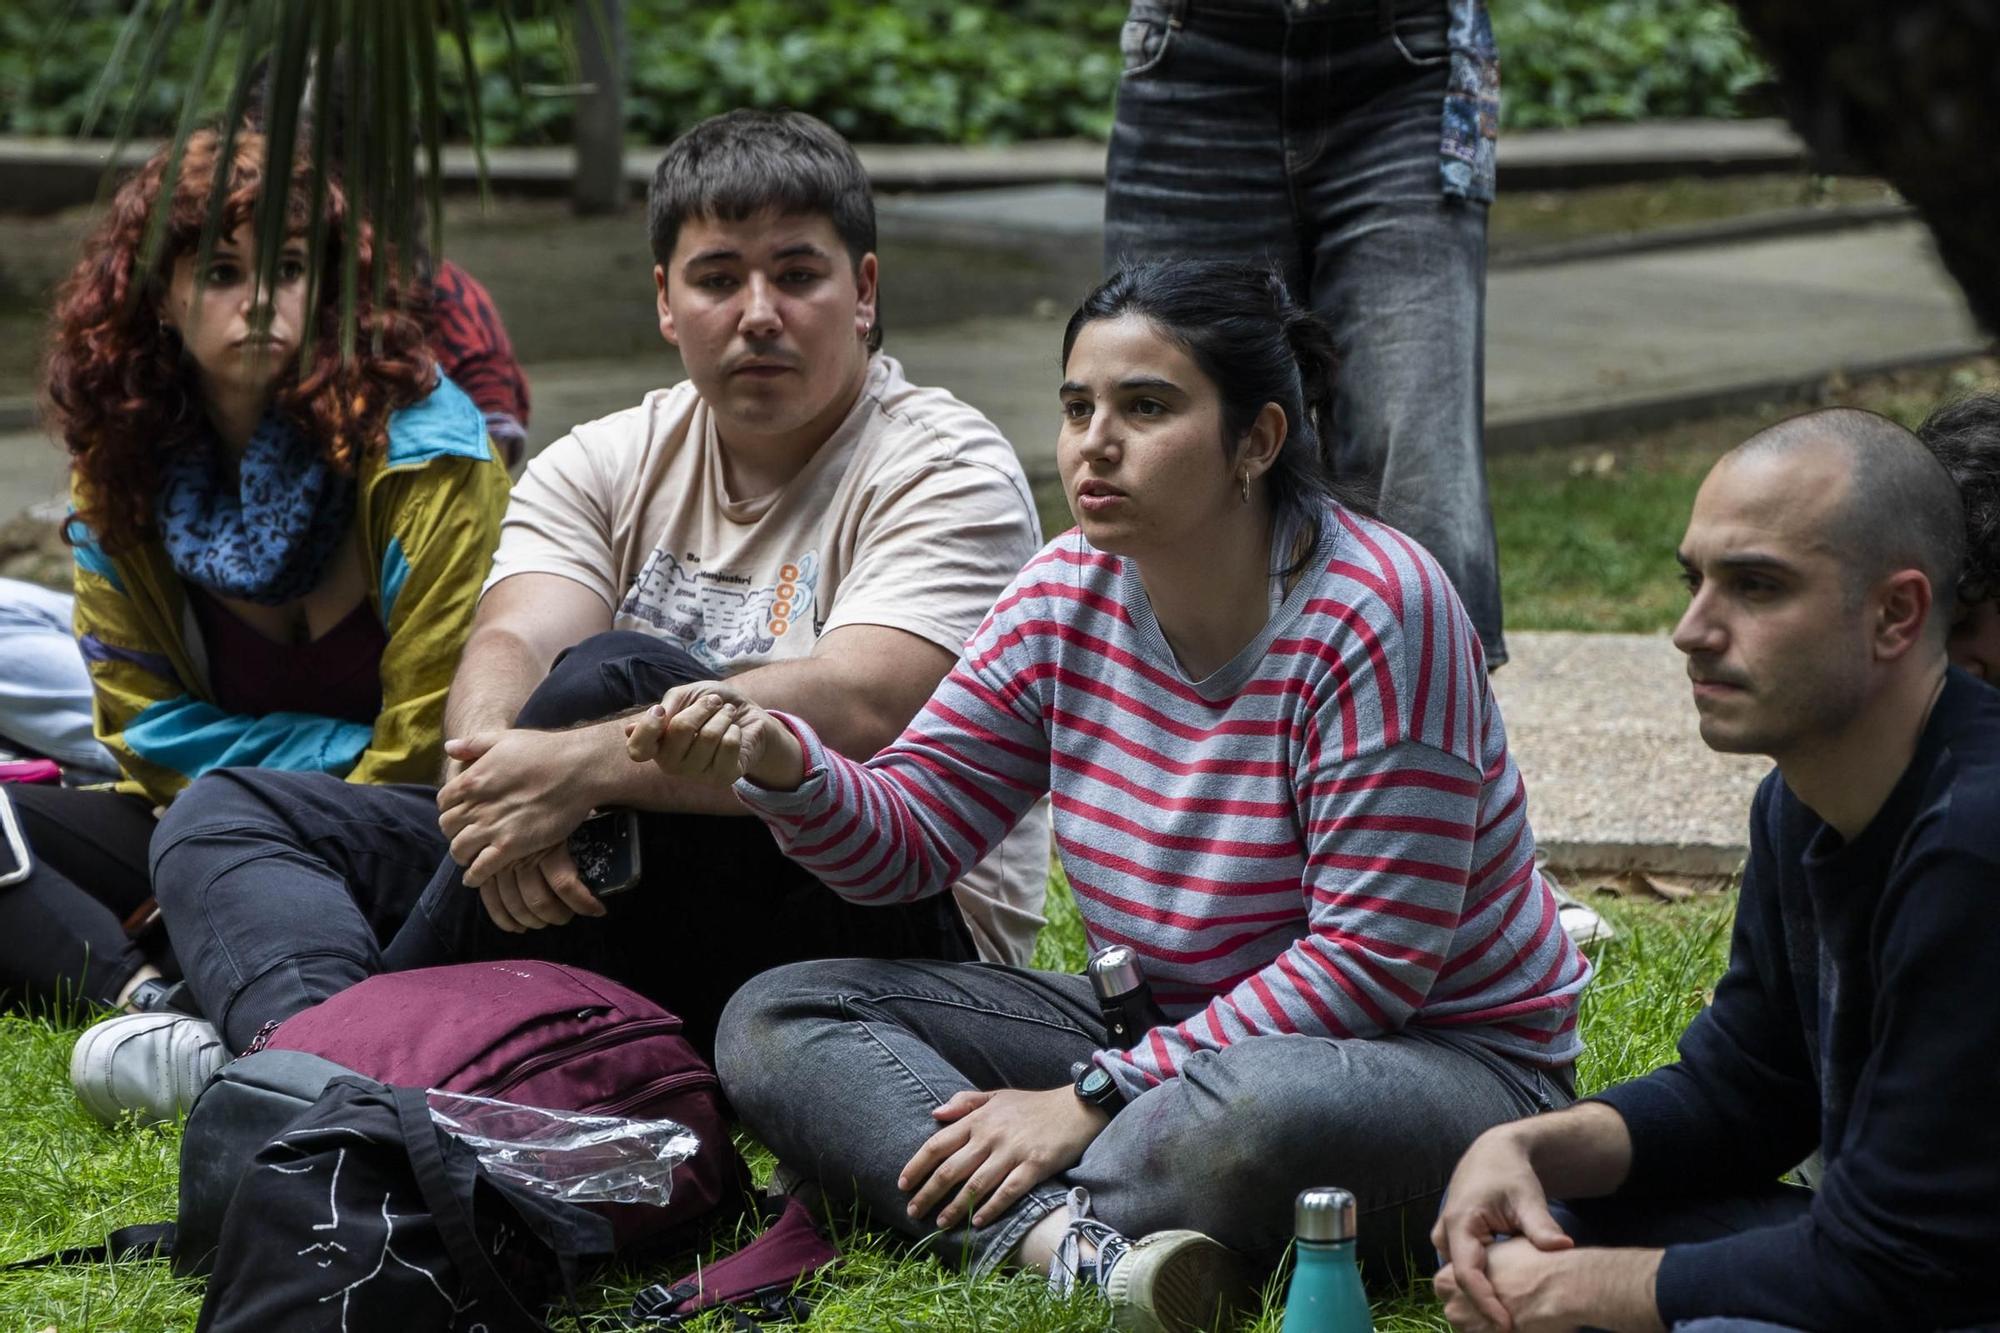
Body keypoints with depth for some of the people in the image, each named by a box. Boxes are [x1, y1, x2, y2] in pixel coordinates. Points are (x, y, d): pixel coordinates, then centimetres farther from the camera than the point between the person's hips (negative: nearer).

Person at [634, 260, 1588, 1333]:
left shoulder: (1373, 612, -20)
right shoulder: (1070, 595, 0)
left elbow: (1369, 960, -21)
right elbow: (909, 832, 3)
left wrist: (1094, 1097, -23)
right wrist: (777, 762, -21)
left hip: (1430, 1055, -7)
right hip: (1164, 1030, 7)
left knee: (1259, 1103, -44)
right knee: (774, 1023, -9)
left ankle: (999, 1226, -20)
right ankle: (1072, 1242, -33)